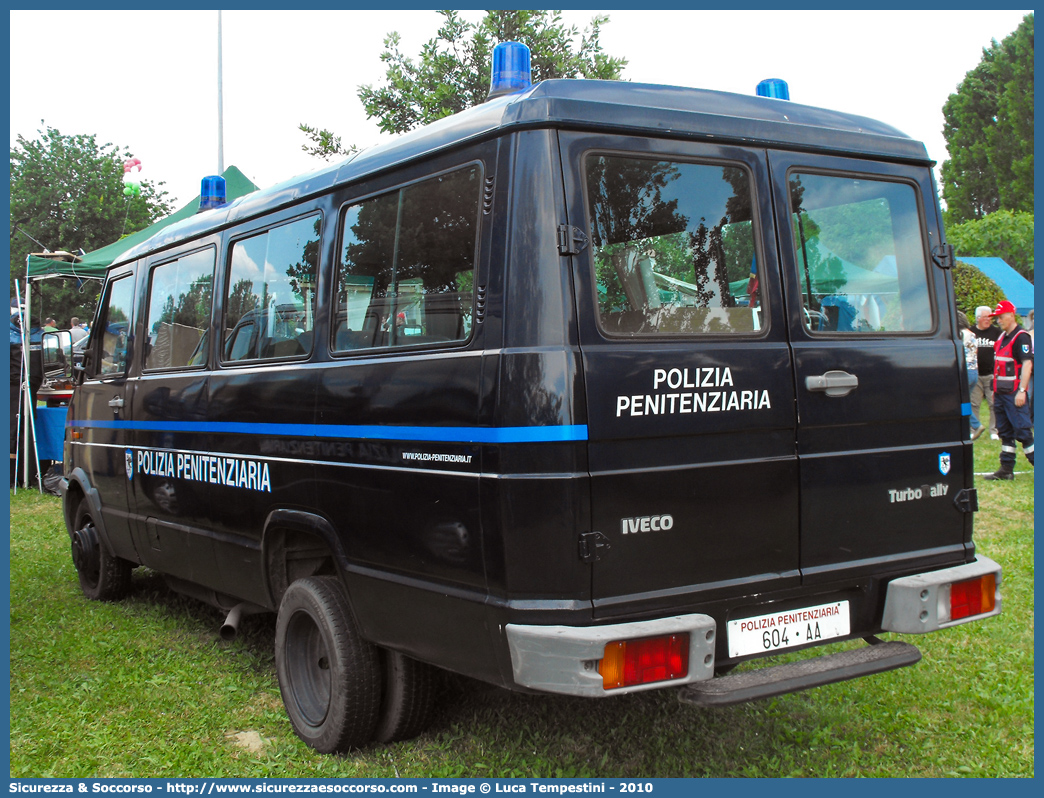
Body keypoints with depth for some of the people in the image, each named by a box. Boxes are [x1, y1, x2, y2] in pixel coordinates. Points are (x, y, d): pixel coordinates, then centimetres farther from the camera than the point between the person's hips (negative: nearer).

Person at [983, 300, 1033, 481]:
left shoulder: (1021, 337, -11)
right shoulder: (1002, 336, 16)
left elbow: (1027, 364, -19)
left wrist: (1022, 391, -24)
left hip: (1014, 393, -9)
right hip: (1001, 392, 9)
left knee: (1022, 431, -9)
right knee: (1005, 432, 11)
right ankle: (1006, 469, 15)